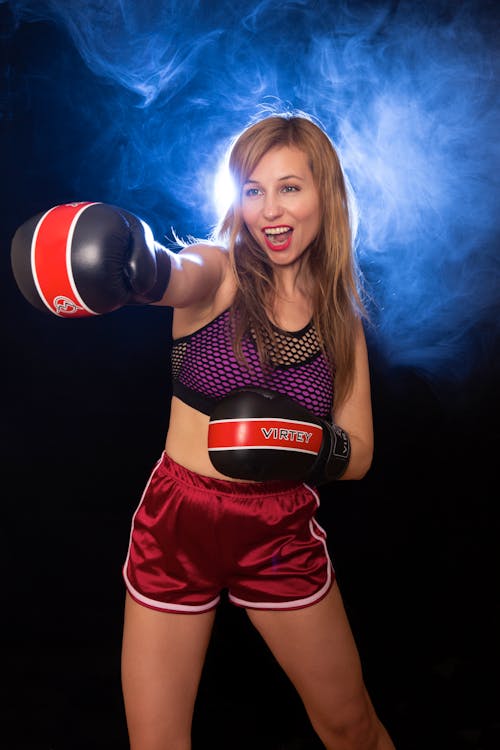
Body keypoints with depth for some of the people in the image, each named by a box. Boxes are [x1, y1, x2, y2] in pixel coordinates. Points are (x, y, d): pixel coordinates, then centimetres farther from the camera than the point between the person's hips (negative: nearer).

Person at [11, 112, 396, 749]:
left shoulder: (342, 316, 1)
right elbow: (175, 275, -35)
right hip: (177, 525, -2)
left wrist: (302, 445, -18)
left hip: (283, 536, 3)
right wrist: (134, 265, -58)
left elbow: (358, 455, 3)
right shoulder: (219, 271, -9)